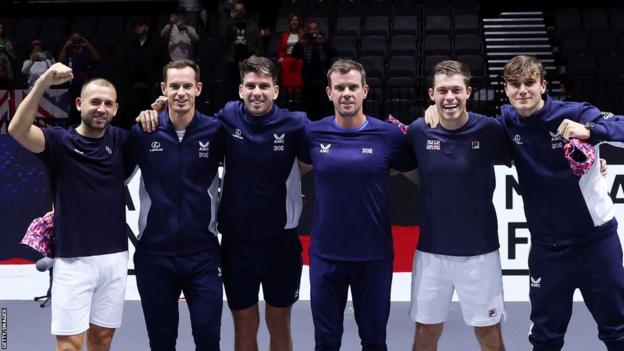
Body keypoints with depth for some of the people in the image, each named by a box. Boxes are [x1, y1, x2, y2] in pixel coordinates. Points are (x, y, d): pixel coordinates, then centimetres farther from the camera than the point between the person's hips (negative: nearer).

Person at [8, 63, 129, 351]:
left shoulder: (119, 140, 5)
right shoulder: (60, 141, -5)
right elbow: (17, 130, -21)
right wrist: (44, 82, -31)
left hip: (115, 257, 4)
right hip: (73, 260, -3)